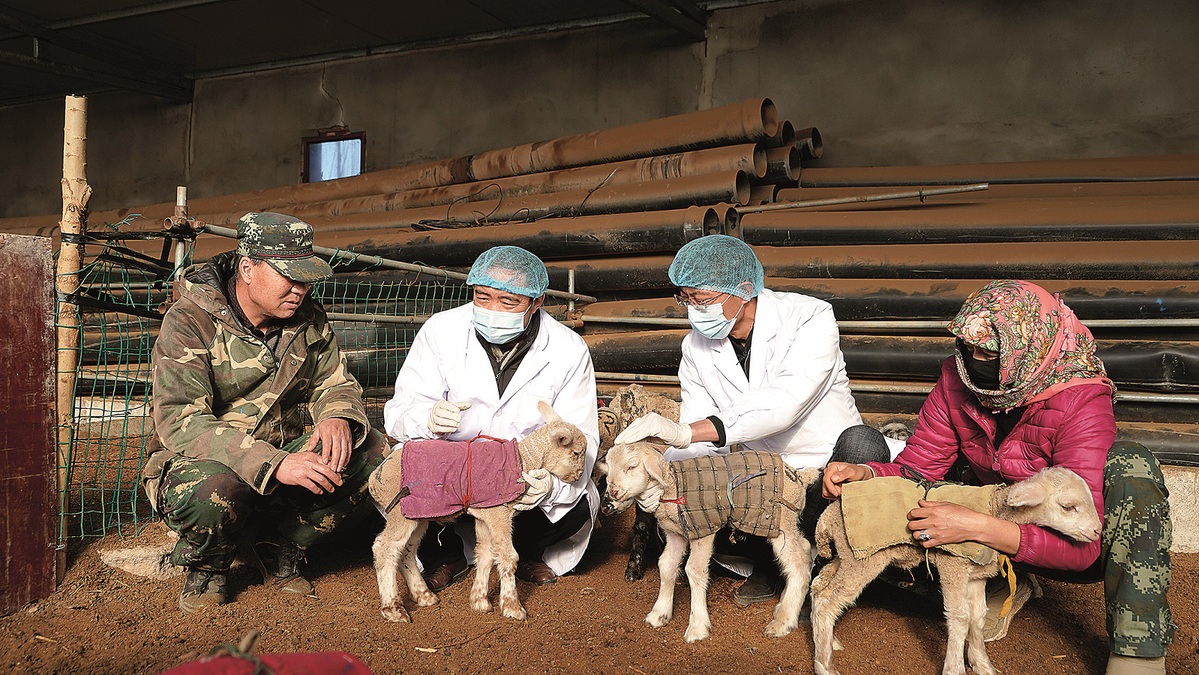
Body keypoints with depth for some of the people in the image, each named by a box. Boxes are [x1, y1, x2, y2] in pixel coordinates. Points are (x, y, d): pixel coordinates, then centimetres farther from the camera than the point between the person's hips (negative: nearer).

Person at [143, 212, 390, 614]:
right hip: (196, 461, -5)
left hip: (284, 455, 5)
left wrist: (337, 416, -19)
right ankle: (206, 569, -3)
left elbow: (334, 382, 9)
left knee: (375, 454, -17)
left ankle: (287, 549, 4)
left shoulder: (308, 317, 0)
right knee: (213, 488, -40)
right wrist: (274, 464, -39)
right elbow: (179, 423, -27)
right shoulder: (190, 322, -18)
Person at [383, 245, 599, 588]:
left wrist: (553, 482, -36)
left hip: (529, 472, 0)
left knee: (577, 506, -26)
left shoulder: (569, 350, -11)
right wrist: (427, 418, -39)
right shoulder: (440, 331, -11)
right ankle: (446, 554, 7)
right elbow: (400, 410, -12)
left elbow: (579, 436, -13)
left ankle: (527, 551, 12)